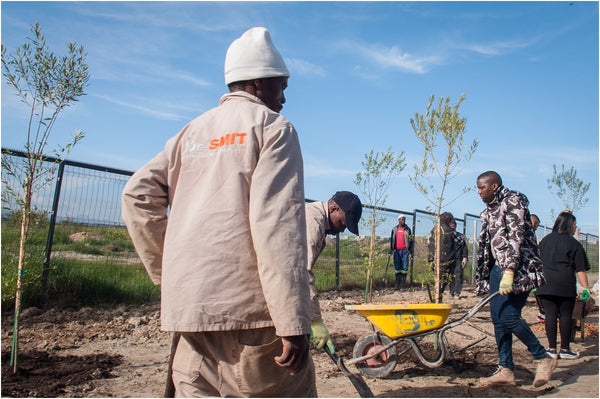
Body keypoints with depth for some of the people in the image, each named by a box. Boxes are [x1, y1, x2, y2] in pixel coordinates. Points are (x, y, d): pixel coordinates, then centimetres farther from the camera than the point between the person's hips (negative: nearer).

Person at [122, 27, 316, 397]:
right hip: (248, 307, -6)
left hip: (187, 306, 7)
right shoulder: (272, 127, -1)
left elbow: (138, 194, 11)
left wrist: (167, 270, 15)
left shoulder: (193, 131, 18)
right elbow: (278, 223, -14)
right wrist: (294, 322, -15)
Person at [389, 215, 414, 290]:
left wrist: (410, 252, -1)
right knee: (397, 267, 2)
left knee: (404, 268, -3)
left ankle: (403, 285, 2)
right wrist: (391, 249, 9)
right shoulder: (394, 229, 13)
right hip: (397, 251, 2)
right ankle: (397, 285, 8)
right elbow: (392, 239, 19)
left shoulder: (407, 229, 8)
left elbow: (411, 241, 6)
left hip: (405, 250, -2)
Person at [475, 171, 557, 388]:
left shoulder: (513, 201, -7)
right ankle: (506, 370, 10)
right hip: (498, 268, 9)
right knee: (498, 318, 4)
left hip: (518, 269, -8)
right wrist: (484, 276, 17)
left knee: (509, 316, -14)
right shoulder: (490, 210, 18)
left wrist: (509, 272, -25)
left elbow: (516, 237, -18)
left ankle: (543, 359, 6)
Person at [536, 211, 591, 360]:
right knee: (566, 315, 5)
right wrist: (586, 288, -1)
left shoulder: (545, 240, 12)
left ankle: (552, 349, 8)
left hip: (545, 285, 4)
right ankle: (565, 349, 11)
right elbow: (580, 270, -4)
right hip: (565, 286, -4)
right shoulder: (574, 244, -2)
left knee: (550, 314, 5)